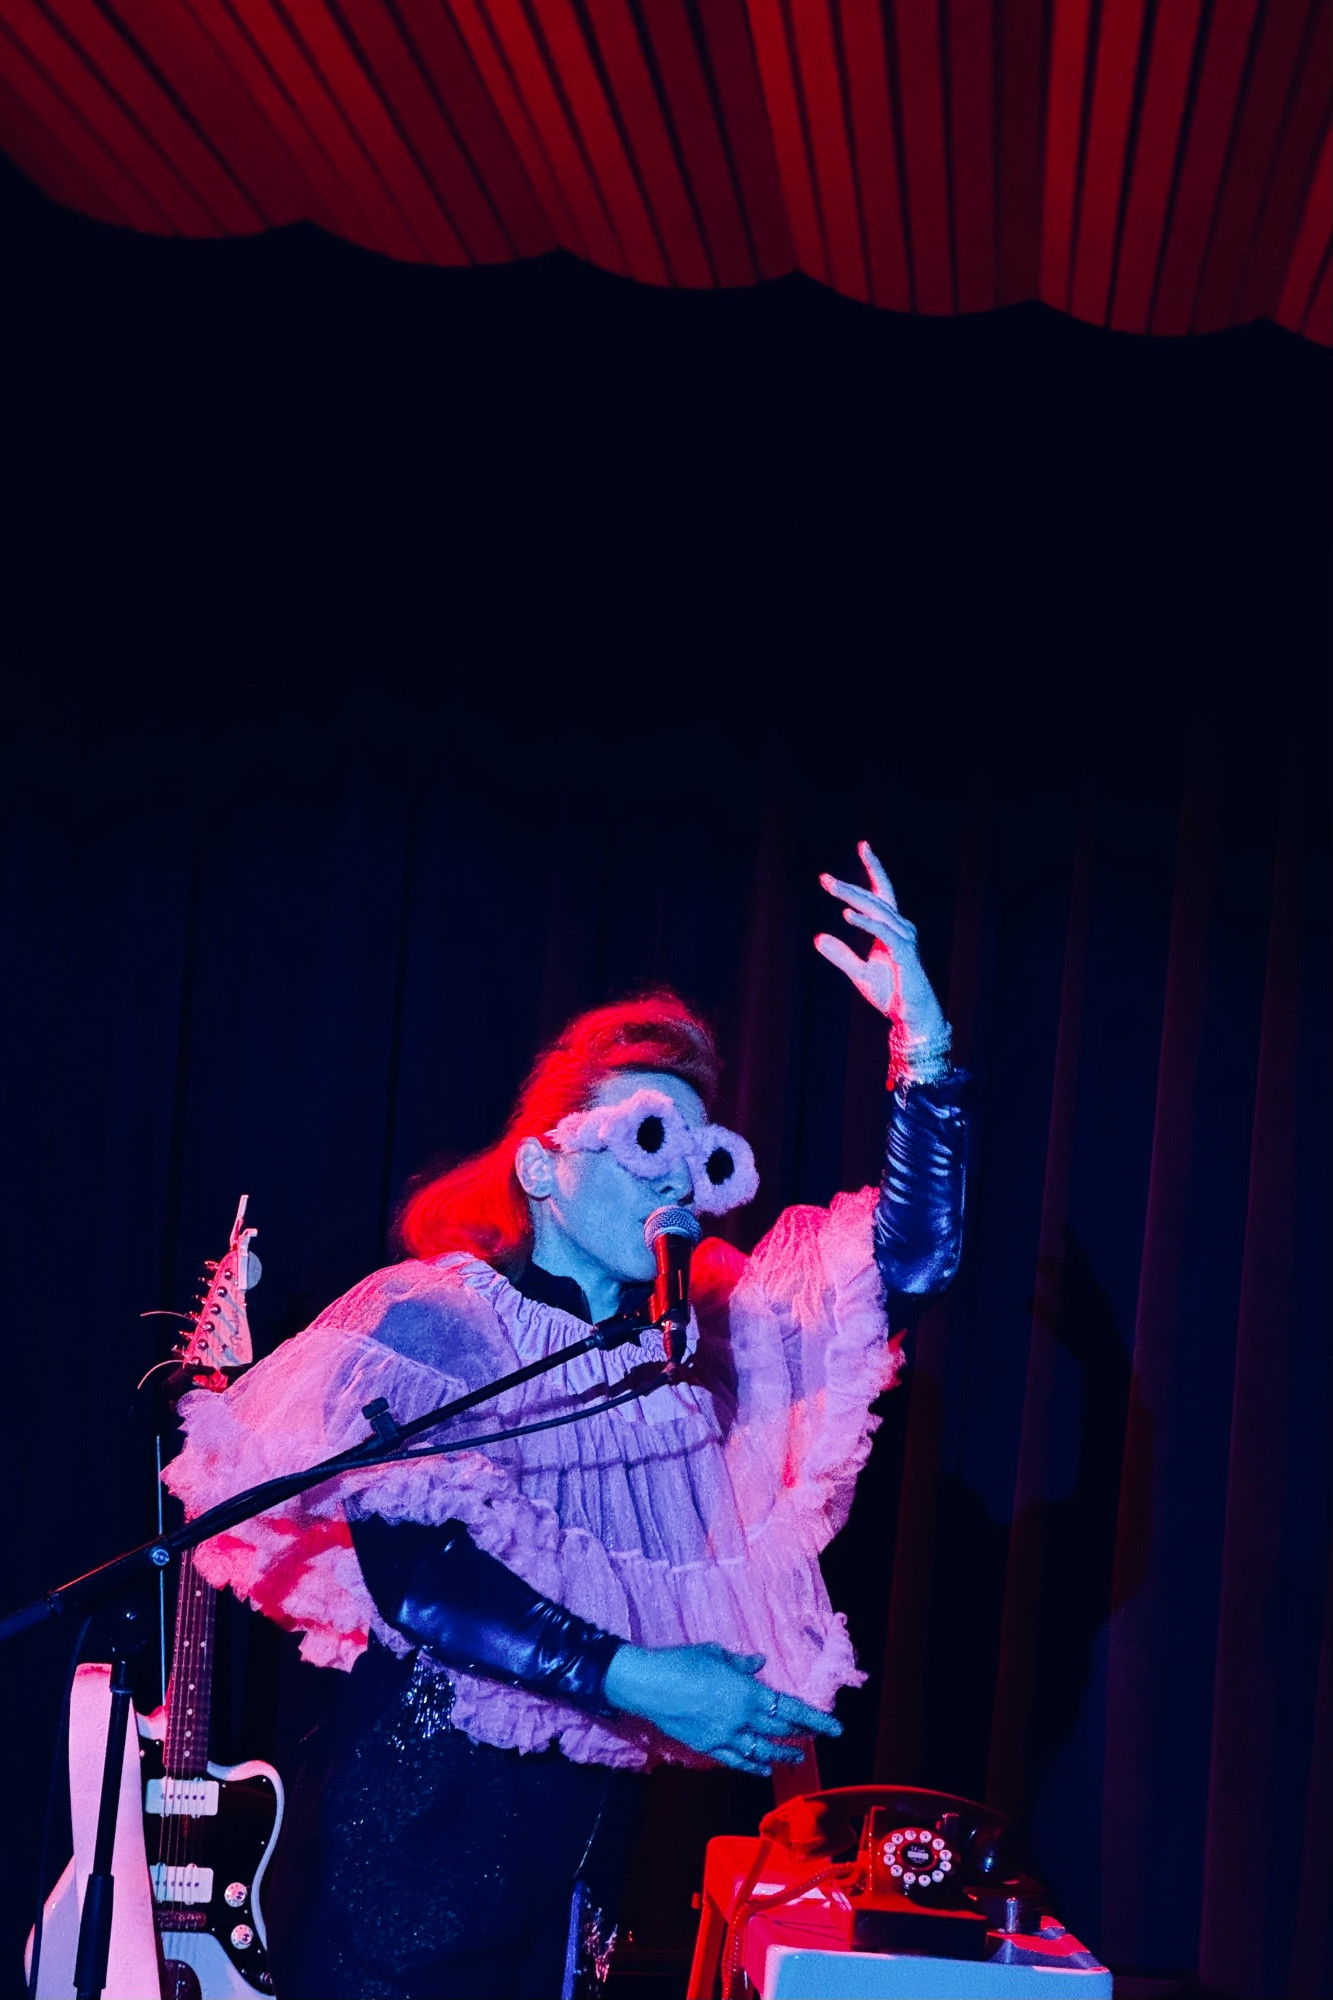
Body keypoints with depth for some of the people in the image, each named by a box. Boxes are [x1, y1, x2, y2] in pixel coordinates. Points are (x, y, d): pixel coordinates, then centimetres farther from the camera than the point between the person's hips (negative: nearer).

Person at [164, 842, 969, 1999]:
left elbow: (910, 1263, -1)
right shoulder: (432, 1318, -9)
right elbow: (408, 1570, -21)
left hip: (583, 1844, 5)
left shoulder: (713, 1332, 6)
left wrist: (922, 1041, -10)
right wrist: (630, 1676, -26)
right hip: (409, 1849, -5)